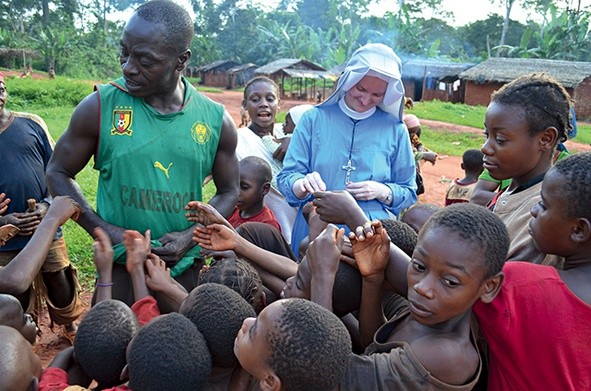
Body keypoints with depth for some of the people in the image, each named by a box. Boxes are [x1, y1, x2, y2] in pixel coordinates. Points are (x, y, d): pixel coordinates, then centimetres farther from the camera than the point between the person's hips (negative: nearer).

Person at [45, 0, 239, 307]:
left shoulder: (216, 120, -4)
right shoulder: (100, 107, -9)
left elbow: (228, 192, 7)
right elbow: (58, 173, 2)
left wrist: (191, 236, -9)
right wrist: (104, 230, -11)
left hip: (186, 270, 2)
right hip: (120, 269, -1)